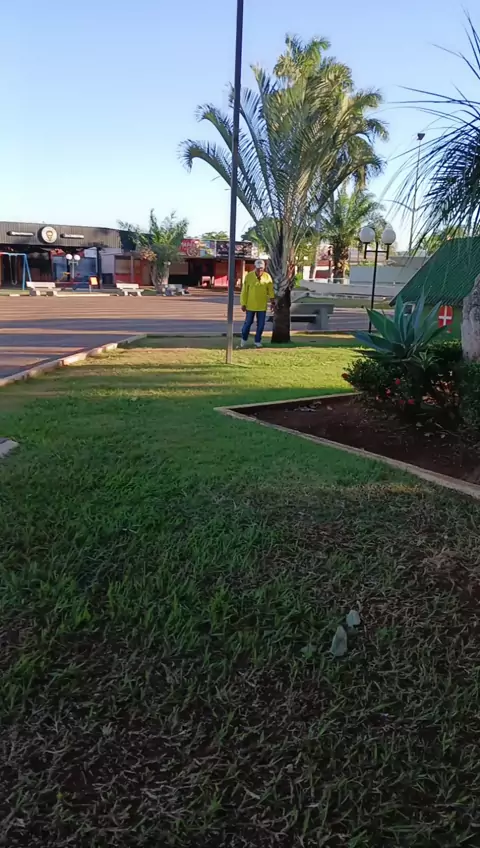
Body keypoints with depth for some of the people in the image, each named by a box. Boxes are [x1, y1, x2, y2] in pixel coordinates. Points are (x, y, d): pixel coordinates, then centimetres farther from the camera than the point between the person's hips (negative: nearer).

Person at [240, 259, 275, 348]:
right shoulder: (249, 276, -7)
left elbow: (270, 290, -2)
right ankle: (244, 339, 29)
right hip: (250, 305, -1)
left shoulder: (267, 277, -3)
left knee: (261, 324, 6)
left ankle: (257, 341, 21)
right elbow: (244, 291, -4)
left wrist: (272, 300, -14)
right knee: (248, 323, 8)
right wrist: (243, 304, -5)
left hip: (262, 306, 1)